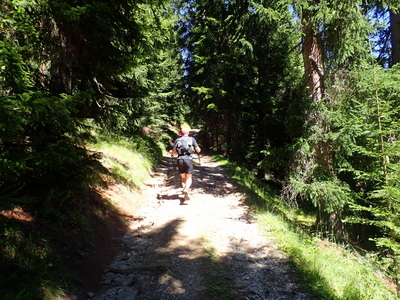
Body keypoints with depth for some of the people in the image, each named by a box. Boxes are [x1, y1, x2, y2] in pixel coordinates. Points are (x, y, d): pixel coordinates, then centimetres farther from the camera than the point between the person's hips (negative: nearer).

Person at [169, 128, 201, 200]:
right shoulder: (192, 139, 11)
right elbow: (198, 150, 7)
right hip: (188, 159, -2)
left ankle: (184, 190, 15)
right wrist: (199, 149, 30)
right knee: (189, 178, -1)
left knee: (183, 177, 19)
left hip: (180, 159, 2)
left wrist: (170, 151, 32)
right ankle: (186, 189, -26)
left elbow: (173, 152, 9)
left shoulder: (177, 140, 13)